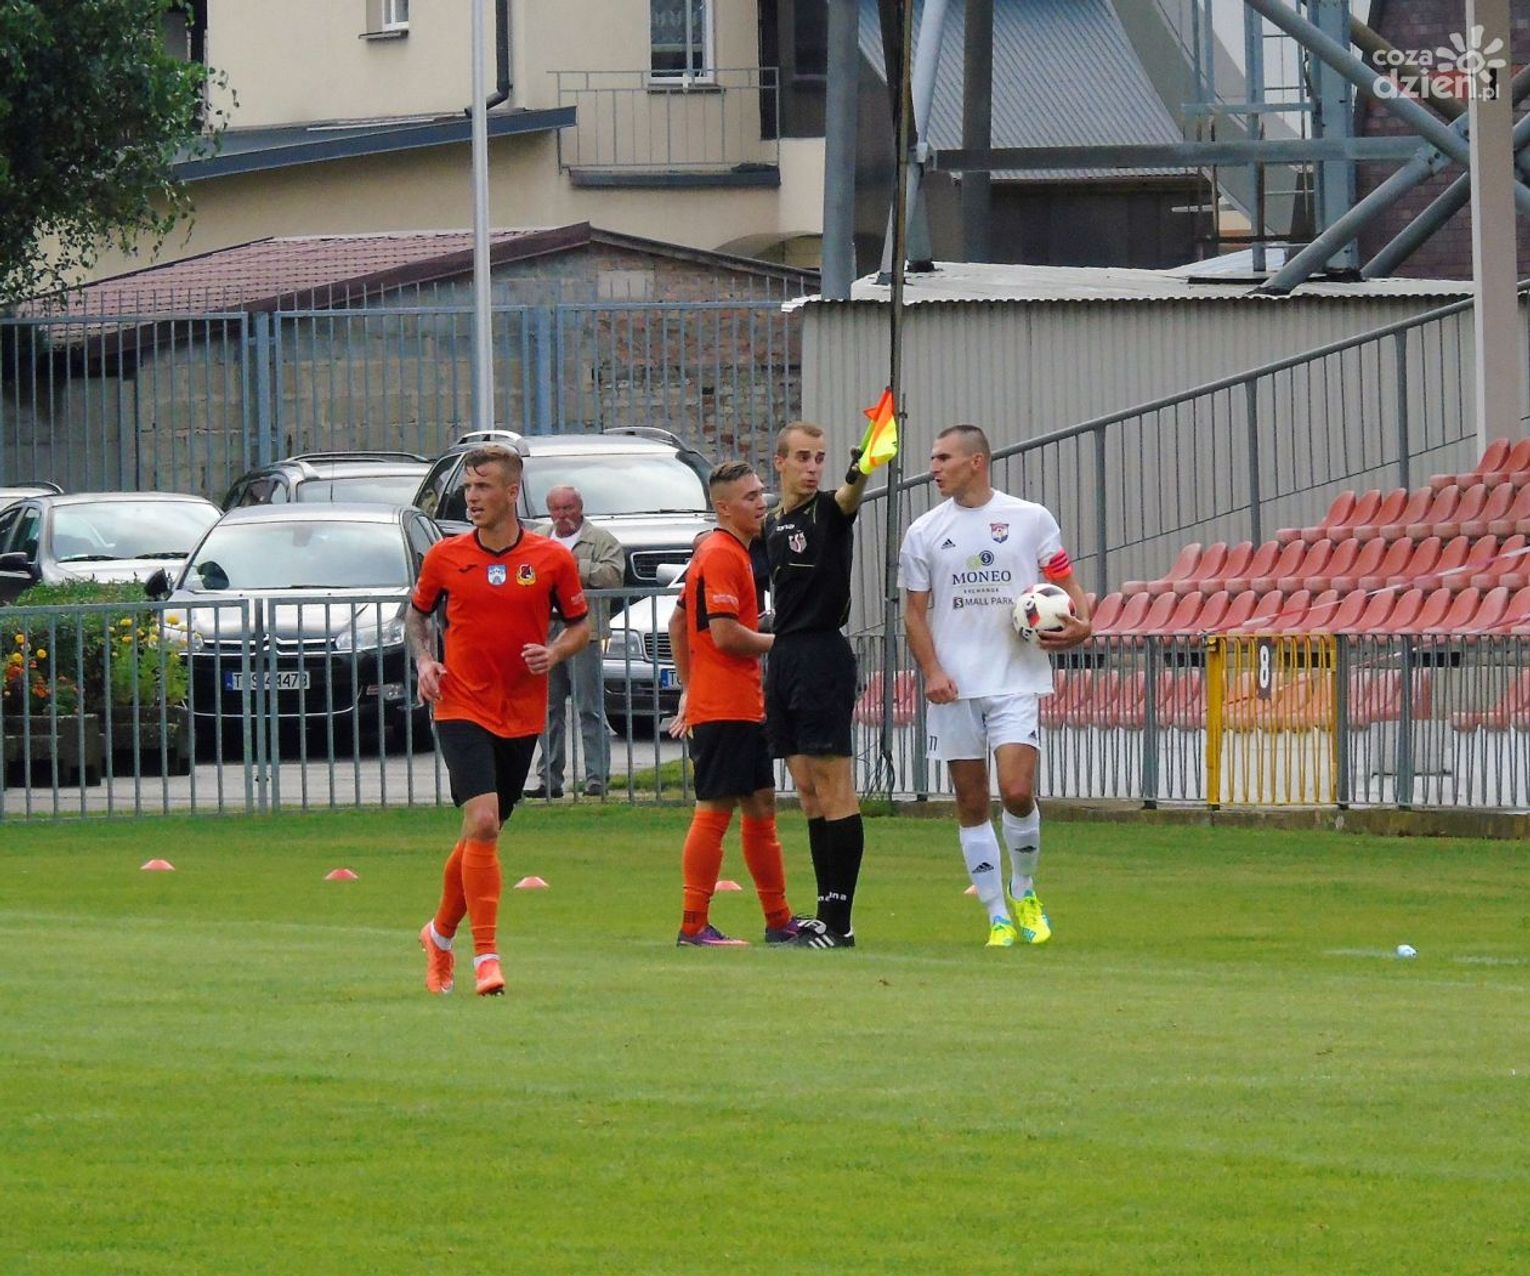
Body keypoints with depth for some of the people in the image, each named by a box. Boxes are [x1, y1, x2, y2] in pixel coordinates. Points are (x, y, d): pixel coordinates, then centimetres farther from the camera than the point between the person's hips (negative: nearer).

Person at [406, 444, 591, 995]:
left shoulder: (553, 559, -2)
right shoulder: (444, 557, 0)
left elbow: (579, 624, 9)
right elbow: (418, 613, 16)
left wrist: (554, 652, -11)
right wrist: (424, 661, -2)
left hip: (522, 717, 2)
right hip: (461, 710, -2)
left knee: (482, 835, 10)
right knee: (482, 823, -18)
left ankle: (440, 933, 33)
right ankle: (485, 958, -16)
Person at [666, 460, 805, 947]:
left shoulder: (733, 553, 18)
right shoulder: (722, 556, -14)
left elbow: (678, 622, 24)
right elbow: (725, 634, -21)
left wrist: (688, 688, 24)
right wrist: (779, 642, -7)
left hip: (743, 706, 10)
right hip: (724, 708, -10)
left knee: (761, 807, 13)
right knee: (714, 811, -8)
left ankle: (779, 921, 20)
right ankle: (693, 926, -6)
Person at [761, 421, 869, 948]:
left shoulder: (829, 511, -6)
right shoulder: (772, 524, 16)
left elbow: (848, 497, -30)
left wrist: (860, 473, -51)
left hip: (823, 657, -8)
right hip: (783, 661, 8)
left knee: (834, 789, -7)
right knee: (810, 794, 9)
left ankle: (839, 922, -8)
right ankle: (826, 912, 13)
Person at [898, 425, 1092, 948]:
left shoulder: (1031, 519, 2)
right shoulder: (924, 532, 6)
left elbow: (1065, 581, 10)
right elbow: (915, 611, 7)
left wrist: (1079, 624, -11)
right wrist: (932, 671, -7)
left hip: (1017, 681, -2)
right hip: (954, 686, 2)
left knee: (1017, 792, -14)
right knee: (971, 803, 2)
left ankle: (1025, 891, 11)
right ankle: (998, 917, 10)